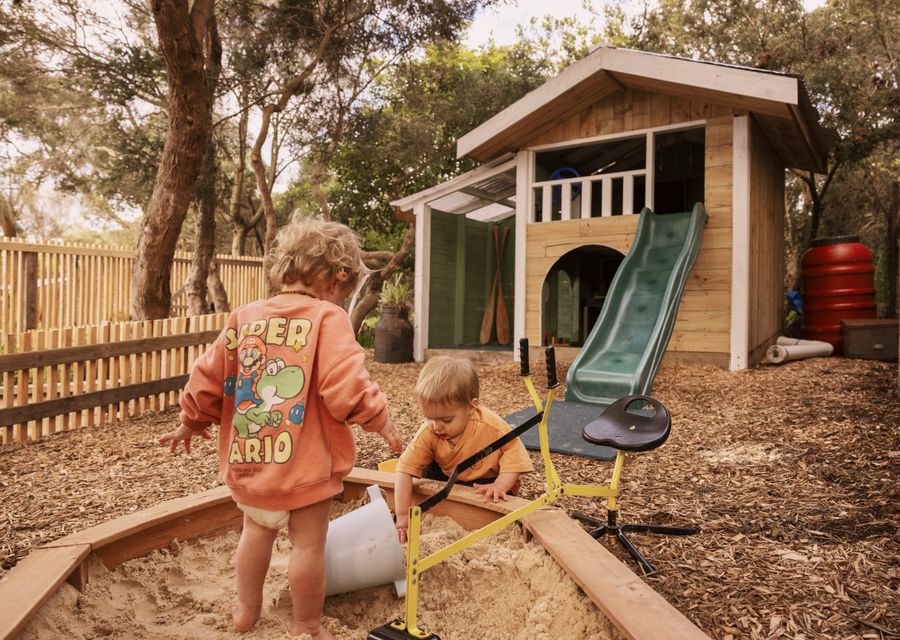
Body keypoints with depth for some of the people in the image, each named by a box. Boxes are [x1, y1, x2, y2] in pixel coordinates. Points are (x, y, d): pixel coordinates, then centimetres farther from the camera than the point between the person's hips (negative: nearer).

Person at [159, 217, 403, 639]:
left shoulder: (244, 318, 4)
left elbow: (207, 379, 9)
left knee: (257, 529, 26)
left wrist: (192, 423, 24)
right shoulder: (327, 318, -13)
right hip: (306, 463, -6)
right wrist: (381, 422, -9)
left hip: (248, 460, 6)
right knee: (308, 542, 11)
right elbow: (346, 389, -23)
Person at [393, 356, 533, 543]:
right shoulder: (428, 432, -27)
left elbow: (514, 458, -24)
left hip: (487, 480, -4)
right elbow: (405, 470, -28)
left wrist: (500, 486, -41)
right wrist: (402, 517, -33)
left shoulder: (492, 427, -34)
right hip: (449, 478, 5)